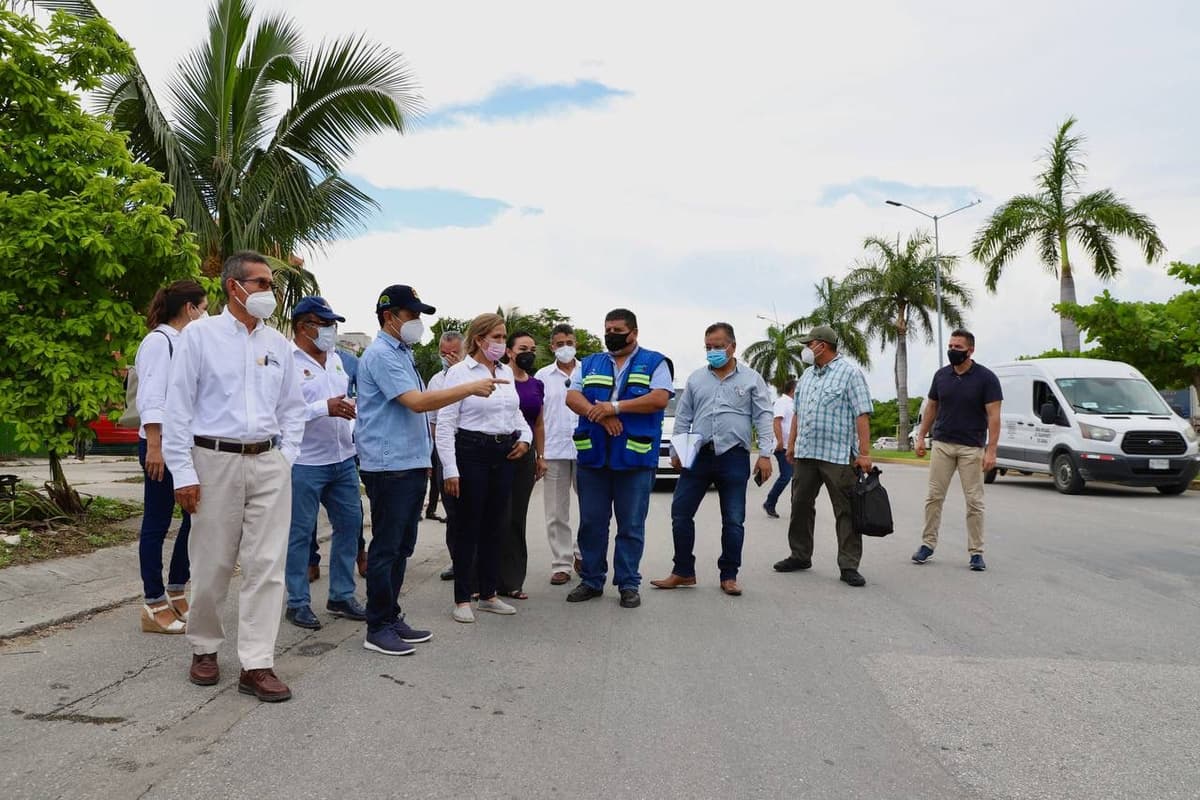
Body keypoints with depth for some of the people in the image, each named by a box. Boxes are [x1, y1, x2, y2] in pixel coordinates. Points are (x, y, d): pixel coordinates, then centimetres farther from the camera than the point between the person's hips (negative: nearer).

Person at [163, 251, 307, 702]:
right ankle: (204, 649, 29)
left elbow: (292, 408, 17)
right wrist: (183, 473, -8)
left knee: (266, 565, -1)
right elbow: (178, 406, -3)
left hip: (268, 463, 3)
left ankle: (256, 665, 6)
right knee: (211, 565, 6)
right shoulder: (199, 335, 0)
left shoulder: (278, 343, 11)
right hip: (215, 461, -3)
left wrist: (286, 457, 5)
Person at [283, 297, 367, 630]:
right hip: (305, 463, -8)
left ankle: (342, 596, 23)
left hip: (343, 459, 8)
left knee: (349, 524, 11)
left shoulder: (335, 360, 14)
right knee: (300, 533, 2)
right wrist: (326, 408, -23)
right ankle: (298, 603, 14)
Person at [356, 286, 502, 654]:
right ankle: (377, 628, 8)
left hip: (412, 464, 9)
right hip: (389, 467, -9)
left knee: (402, 547, 14)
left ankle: (391, 618, 24)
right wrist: (471, 387, -19)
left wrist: (425, 457, 20)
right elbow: (418, 402, -22)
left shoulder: (403, 354, 17)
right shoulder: (381, 355, -13)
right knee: (386, 548, -2)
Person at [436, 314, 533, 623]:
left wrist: (525, 437, 3)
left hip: (504, 454, 6)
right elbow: (445, 424, -11)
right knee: (468, 527, 1)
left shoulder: (506, 372, 11)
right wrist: (450, 470, -16)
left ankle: (488, 594, 24)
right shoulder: (459, 372, -7)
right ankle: (462, 599, 12)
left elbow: (516, 412, 23)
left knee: (494, 526, 12)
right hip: (472, 452, -6)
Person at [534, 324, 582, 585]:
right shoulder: (543, 376, 6)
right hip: (554, 452, 0)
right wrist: (537, 454, 0)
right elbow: (537, 418, 6)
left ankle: (582, 554, 25)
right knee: (556, 513, 3)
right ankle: (561, 564, 11)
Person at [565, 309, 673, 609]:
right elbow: (572, 396, 5)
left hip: (635, 457, -3)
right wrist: (599, 414, -14)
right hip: (592, 455, 4)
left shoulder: (654, 362, 6)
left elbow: (660, 398, -9)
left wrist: (615, 407, -14)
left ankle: (628, 584, 13)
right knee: (591, 522, 8)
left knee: (631, 525, 3)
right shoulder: (590, 364, 17)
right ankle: (592, 580, 20)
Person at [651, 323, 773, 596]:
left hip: (734, 458, -2)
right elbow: (683, 418, 13)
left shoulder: (751, 379, 4)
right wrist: (676, 451, 7)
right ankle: (683, 572, 14)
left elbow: (763, 417, 0)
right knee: (681, 512, 1)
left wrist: (765, 454, -8)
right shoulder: (695, 379, 12)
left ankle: (729, 576, 17)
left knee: (733, 520, 4)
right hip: (697, 455, 2)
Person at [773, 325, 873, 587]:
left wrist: (864, 452, -16)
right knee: (800, 506, 12)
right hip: (805, 453, 7)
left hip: (838, 455, -7)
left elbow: (862, 415, -10)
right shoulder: (807, 375, 16)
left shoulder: (849, 373, -5)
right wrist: (791, 443, 17)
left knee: (846, 511, -2)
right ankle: (800, 556, 25)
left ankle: (849, 565, 4)